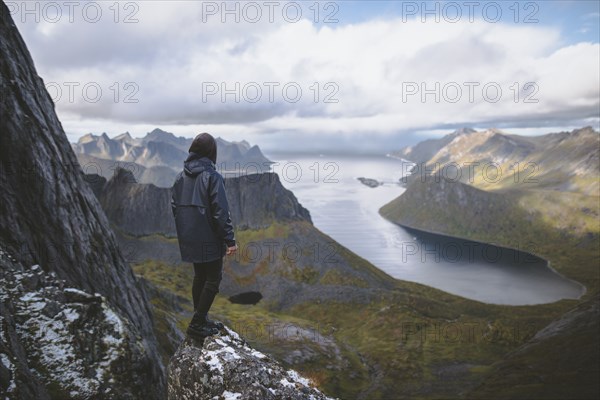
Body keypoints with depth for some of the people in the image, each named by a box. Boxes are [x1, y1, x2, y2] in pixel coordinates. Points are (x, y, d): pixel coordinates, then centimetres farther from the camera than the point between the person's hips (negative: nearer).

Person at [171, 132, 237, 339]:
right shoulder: (212, 176, -15)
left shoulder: (181, 176, 6)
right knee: (213, 279, 5)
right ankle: (197, 324, 5)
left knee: (199, 276, 18)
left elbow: (174, 206, 12)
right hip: (209, 240, -7)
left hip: (189, 239, 7)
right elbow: (221, 212, -17)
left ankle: (200, 320, 27)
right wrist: (229, 240, -12)